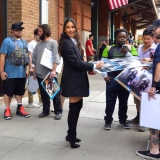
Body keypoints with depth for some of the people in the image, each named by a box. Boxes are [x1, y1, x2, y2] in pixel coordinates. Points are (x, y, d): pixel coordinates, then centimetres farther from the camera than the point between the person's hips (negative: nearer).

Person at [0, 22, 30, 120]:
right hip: (10, 73, -5)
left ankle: (20, 108, 24)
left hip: (22, 73, 5)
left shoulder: (24, 42, 12)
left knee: (20, 91, 14)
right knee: (8, 92, 3)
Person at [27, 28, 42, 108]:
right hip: (34, 67, -6)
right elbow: (29, 56, -10)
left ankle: (41, 101, 19)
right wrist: (30, 67, -16)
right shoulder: (31, 44, -5)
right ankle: (30, 102, 6)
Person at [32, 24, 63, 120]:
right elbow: (35, 59, 16)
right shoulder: (38, 44, 12)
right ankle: (46, 110, 22)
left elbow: (55, 58, -12)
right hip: (40, 73, 6)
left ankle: (58, 111, 9)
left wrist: (53, 70, -20)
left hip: (50, 73, -5)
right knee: (43, 93, 12)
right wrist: (35, 71, 13)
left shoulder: (53, 43, -5)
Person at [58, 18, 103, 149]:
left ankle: (71, 134, 24)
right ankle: (72, 137, 10)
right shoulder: (66, 43, -15)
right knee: (74, 108, -3)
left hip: (77, 79, 10)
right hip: (72, 80, -10)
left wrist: (89, 68, 3)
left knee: (77, 107, 13)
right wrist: (94, 66, -13)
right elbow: (76, 63, -20)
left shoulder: (74, 42, 15)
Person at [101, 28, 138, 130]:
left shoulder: (131, 48, 5)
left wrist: (127, 53, -16)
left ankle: (123, 120, 27)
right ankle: (108, 121, 18)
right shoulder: (109, 48, 4)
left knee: (124, 101, 12)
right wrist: (105, 76, -7)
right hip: (112, 79, -1)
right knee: (110, 101, 4)